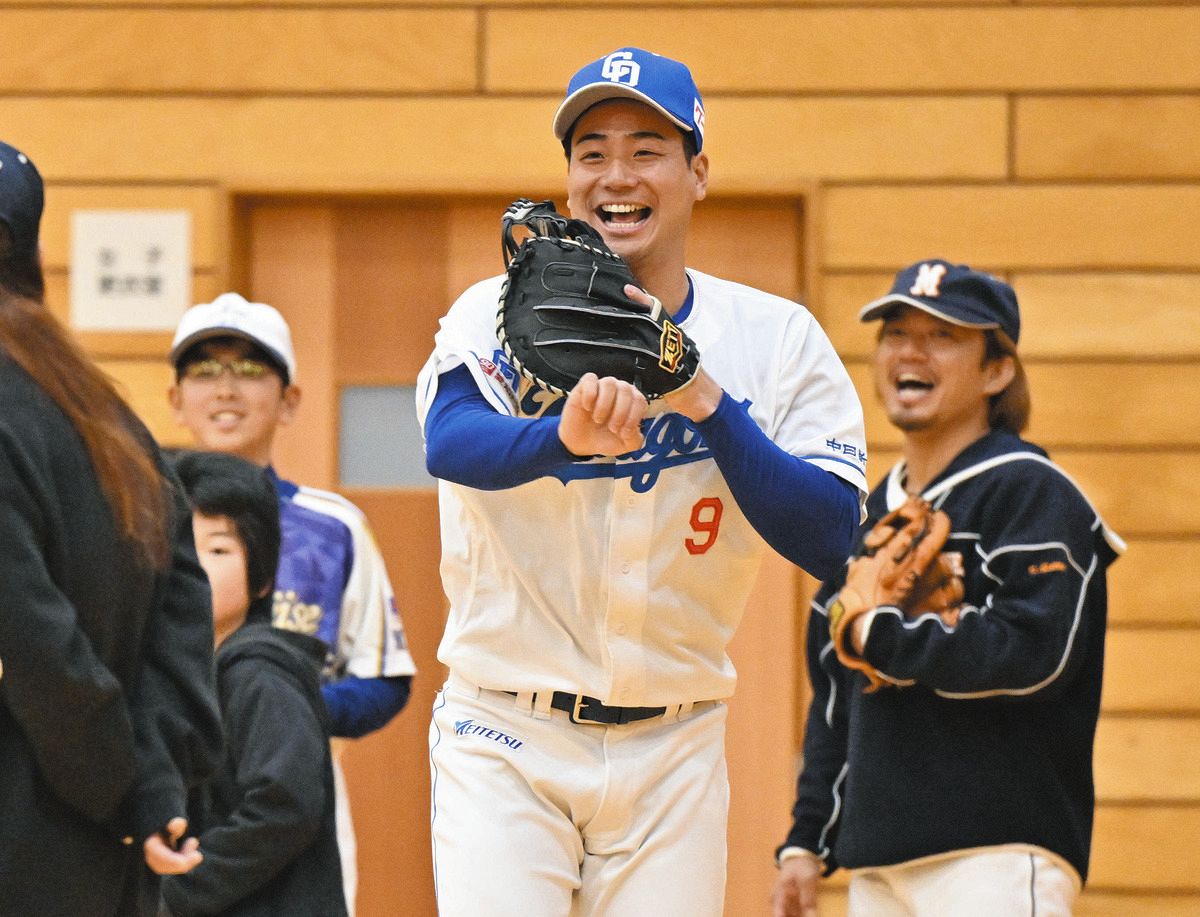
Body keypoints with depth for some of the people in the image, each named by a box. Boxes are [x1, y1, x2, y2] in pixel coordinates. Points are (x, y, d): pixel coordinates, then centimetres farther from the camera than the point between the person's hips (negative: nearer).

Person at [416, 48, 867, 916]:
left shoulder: (777, 338, 1)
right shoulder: (501, 315, -4)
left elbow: (833, 540, -10)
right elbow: (450, 443, -26)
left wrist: (709, 404, -22)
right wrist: (564, 435, -48)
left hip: (673, 754, 2)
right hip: (505, 741, -2)